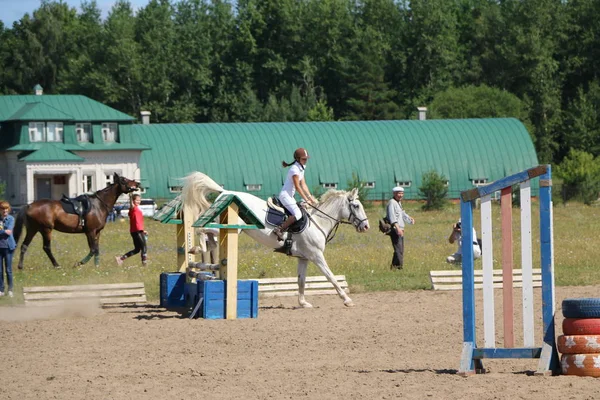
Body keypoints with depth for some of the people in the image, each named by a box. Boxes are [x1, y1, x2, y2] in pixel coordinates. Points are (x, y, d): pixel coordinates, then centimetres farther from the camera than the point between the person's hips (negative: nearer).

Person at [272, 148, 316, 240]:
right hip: (285, 195, -10)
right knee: (297, 214, -25)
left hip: (290, 196, 10)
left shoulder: (301, 168, 12)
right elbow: (297, 187, -18)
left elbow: (303, 185, 13)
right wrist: (306, 199, -15)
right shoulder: (295, 169, -17)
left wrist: (310, 197, 5)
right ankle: (279, 230, -23)